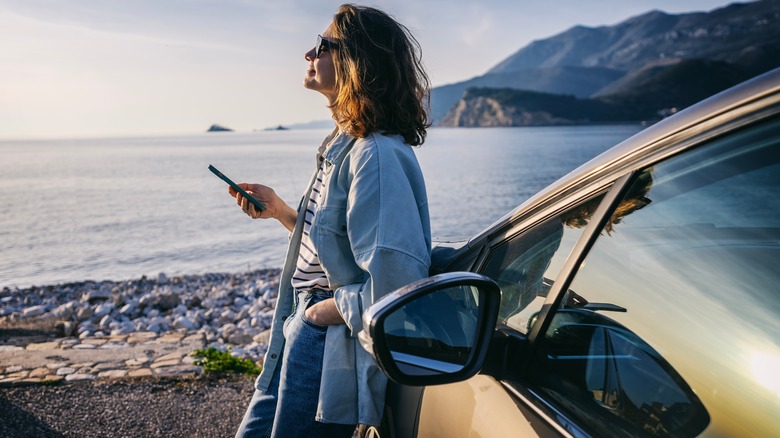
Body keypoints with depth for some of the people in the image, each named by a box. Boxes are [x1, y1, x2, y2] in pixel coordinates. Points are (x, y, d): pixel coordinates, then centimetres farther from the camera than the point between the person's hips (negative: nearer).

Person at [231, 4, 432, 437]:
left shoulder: (377, 156, -23)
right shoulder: (342, 145, 10)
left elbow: (395, 285, -30)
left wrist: (322, 311, -17)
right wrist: (278, 210, 11)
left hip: (332, 349, -10)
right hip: (300, 333, 10)